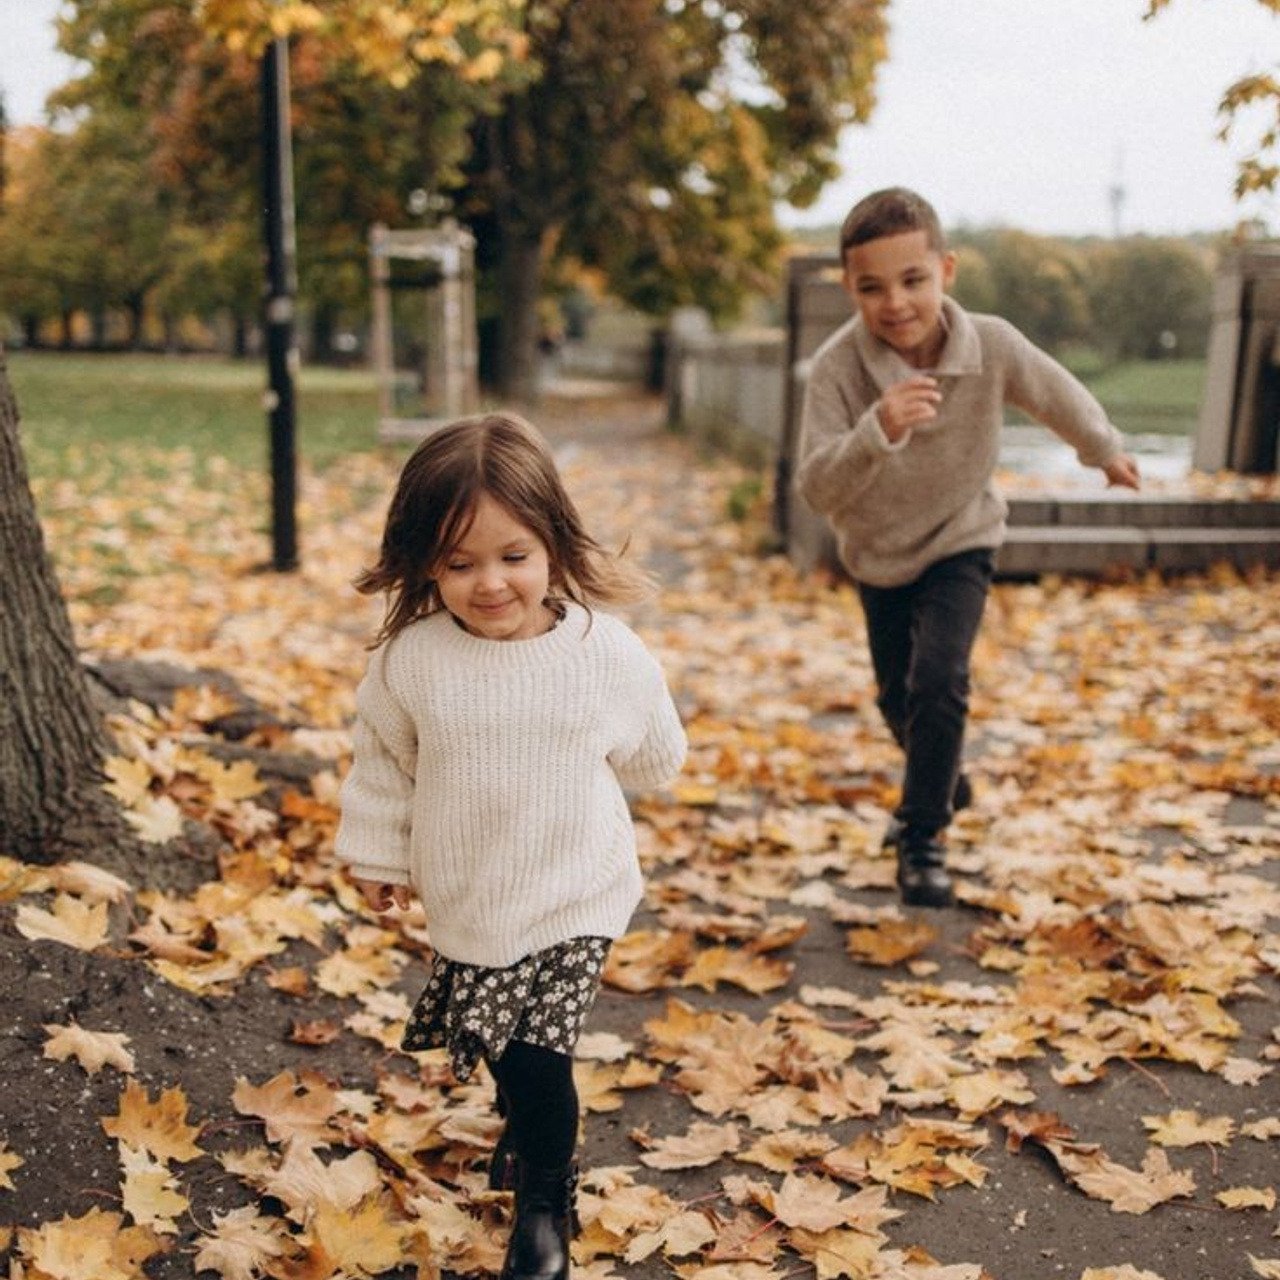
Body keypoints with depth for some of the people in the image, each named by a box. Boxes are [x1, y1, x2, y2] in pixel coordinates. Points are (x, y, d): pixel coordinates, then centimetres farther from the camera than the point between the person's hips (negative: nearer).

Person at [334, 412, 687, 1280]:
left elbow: (655, 756, 2)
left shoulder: (608, 653, -16)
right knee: (503, 1048, 20)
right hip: (466, 903, 3)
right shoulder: (411, 658, -14)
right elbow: (382, 760, 3)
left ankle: (545, 1201, 24)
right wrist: (378, 853, 12)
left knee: (538, 1054, -4)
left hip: (572, 899, -2)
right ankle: (532, 1133, 53)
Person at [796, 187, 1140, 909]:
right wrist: (876, 433, -53)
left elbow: (1058, 395, -3)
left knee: (938, 681, -20)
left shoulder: (992, 347, -25)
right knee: (898, 697, 17)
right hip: (878, 554, 2)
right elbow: (817, 490, -35)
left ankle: (925, 834, 0)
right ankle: (944, 786, 48)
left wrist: (1105, 449, 15)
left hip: (960, 545, -1)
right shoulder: (837, 367, -29)